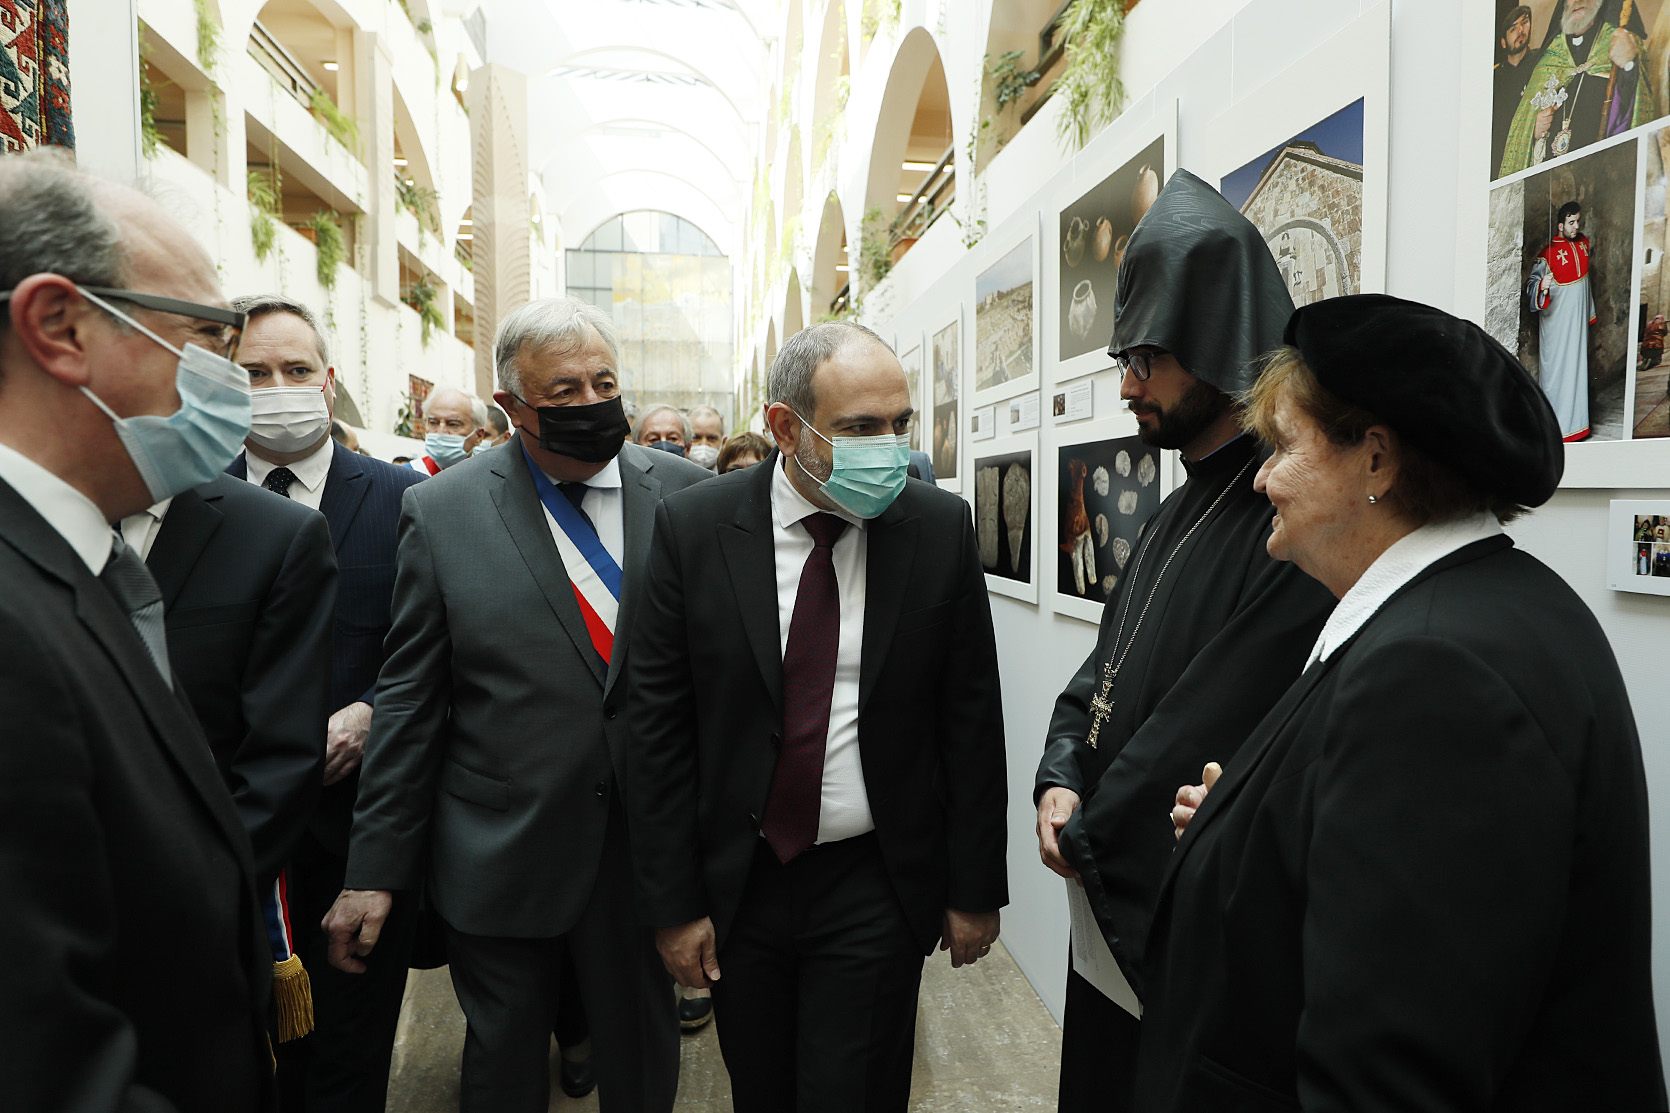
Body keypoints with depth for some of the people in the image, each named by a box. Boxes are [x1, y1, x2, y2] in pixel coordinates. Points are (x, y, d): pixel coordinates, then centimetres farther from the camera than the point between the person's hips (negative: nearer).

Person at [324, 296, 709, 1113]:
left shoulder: (685, 493, -4)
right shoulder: (442, 511, -6)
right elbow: (409, 699, -4)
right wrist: (375, 869, -3)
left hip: (648, 849, 1)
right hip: (500, 860, 0)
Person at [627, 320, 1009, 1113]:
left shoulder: (941, 528, -8)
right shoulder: (693, 528, -10)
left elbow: (971, 719, -3)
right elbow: (658, 726, -5)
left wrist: (976, 888, 1)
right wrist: (673, 901, -4)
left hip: (878, 888, -1)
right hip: (738, 881, 1)